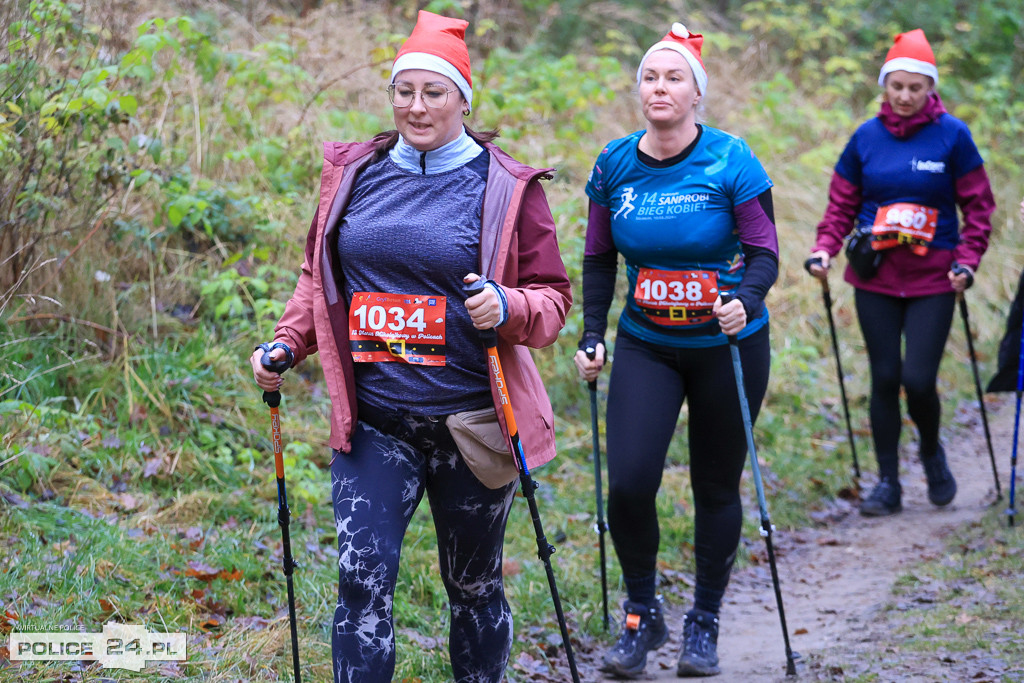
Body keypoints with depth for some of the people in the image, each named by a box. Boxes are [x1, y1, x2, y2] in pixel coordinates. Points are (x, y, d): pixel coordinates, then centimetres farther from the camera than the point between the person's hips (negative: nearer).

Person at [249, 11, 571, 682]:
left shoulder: (507, 186, -2)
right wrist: (286, 344, 3)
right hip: (373, 419, 2)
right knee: (362, 578, -10)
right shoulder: (352, 173, 8)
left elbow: (553, 294, -1)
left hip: (472, 419, -2)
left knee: (474, 587, 12)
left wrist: (507, 308, -22)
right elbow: (320, 278, 19)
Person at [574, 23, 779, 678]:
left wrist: (745, 300, -31)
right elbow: (599, 258, 9)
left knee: (716, 486, 7)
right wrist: (593, 335, 1)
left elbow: (764, 252, -11)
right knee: (629, 481, -13)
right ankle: (643, 616, 8)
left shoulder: (731, 162, -11)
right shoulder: (615, 165, -1)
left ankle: (705, 624, 24)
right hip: (647, 345, 2)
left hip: (727, 346, -2)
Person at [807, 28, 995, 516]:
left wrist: (967, 261, -9)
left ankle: (931, 452, 22)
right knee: (884, 379, 4)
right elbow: (842, 203, 10)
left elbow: (979, 205, 2)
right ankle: (888, 482, 15)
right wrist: (824, 249, -6)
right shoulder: (866, 138, 3)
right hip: (875, 278, 2)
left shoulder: (952, 136, -3)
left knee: (918, 380, -9)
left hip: (932, 279, -2)